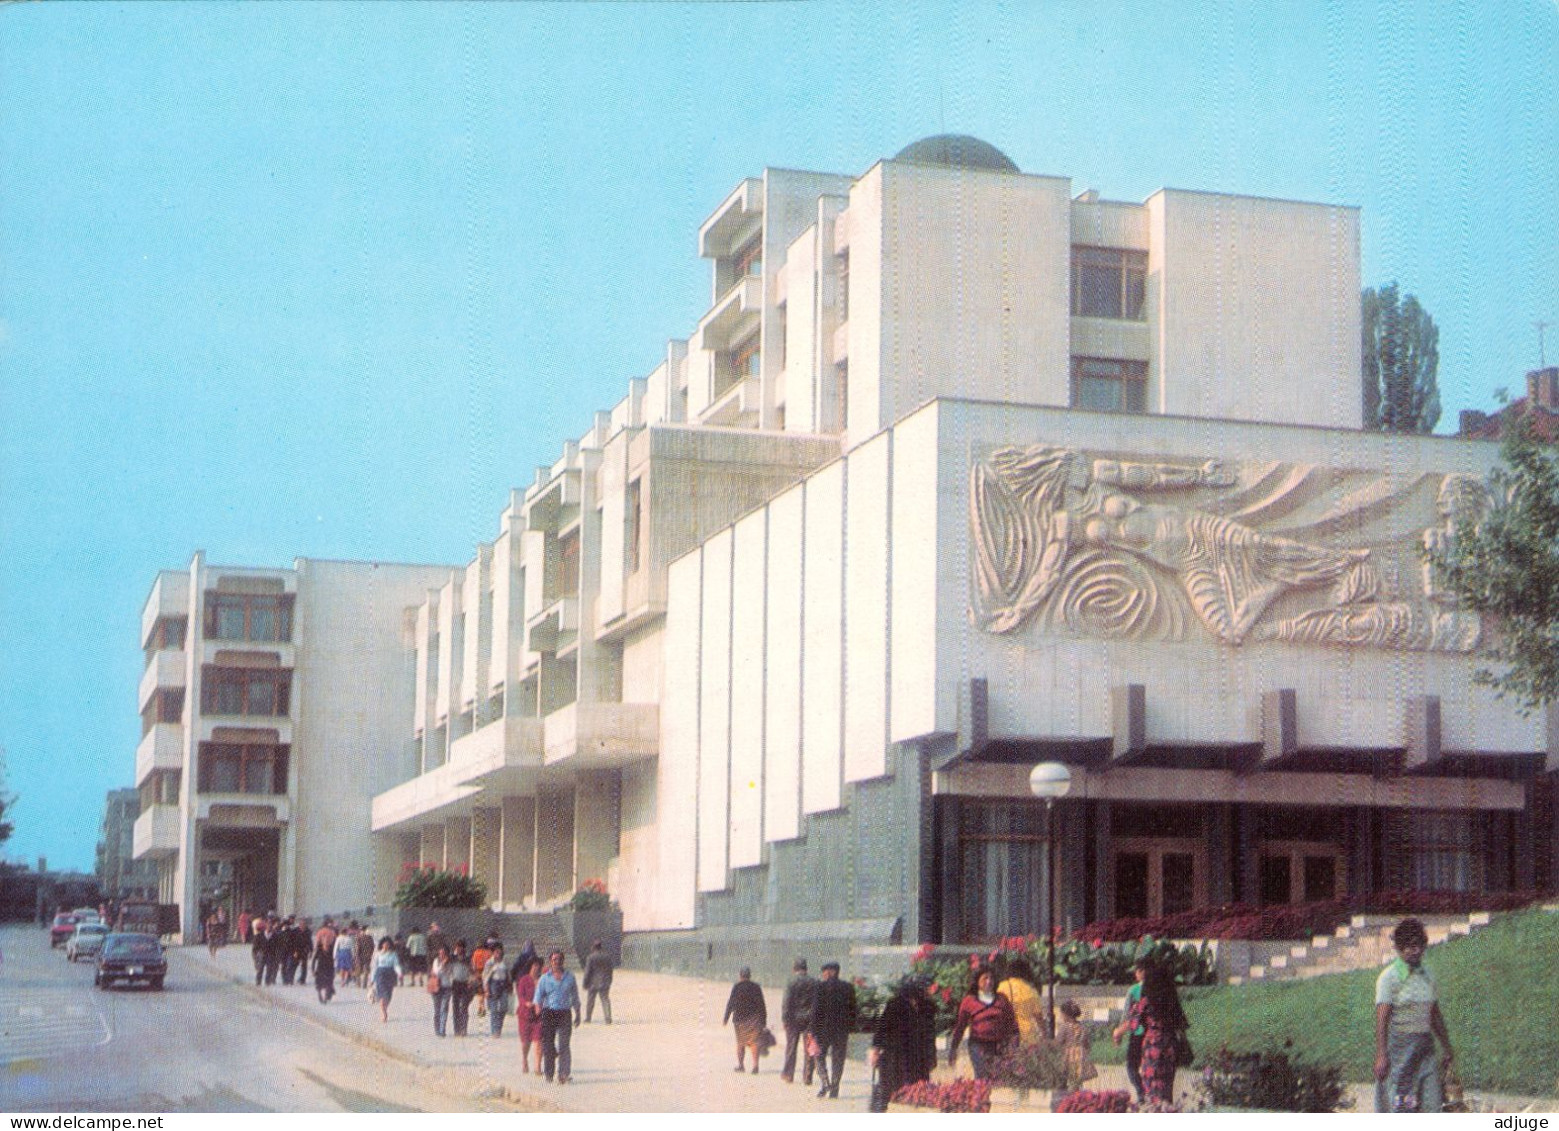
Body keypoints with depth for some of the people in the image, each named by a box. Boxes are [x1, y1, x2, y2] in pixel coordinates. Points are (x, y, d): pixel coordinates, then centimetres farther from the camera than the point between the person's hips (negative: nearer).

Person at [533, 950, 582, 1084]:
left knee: (564, 1045, -10)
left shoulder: (569, 977, 10)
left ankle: (564, 1074, -13)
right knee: (548, 1044, 1)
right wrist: (538, 1011, -13)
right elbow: (538, 997, 3)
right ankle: (548, 1074, 13)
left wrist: (577, 1015, 17)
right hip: (548, 1013, 0)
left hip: (565, 1013, 0)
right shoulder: (544, 978, 7)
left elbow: (575, 998, 17)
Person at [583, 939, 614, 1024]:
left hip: (593, 983, -3)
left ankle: (587, 1019, 18)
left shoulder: (591, 958, -10)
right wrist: (609, 982, 19)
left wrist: (585, 984, -2)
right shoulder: (608, 957, 4)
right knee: (605, 1000, 4)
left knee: (590, 1001, 10)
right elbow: (610, 971, 10)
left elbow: (587, 972, -9)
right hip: (604, 984, 3)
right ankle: (608, 1019, -4)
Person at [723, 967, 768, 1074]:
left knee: (740, 1043, 13)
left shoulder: (737, 987, -4)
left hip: (740, 1018, -1)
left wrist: (726, 1018, -2)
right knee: (755, 1042, -2)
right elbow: (762, 1005, 6)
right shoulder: (756, 987, 5)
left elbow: (731, 1003, -7)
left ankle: (741, 1065, 16)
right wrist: (764, 1020, 11)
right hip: (755, 1019, 1)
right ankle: (755, 1065, -14)